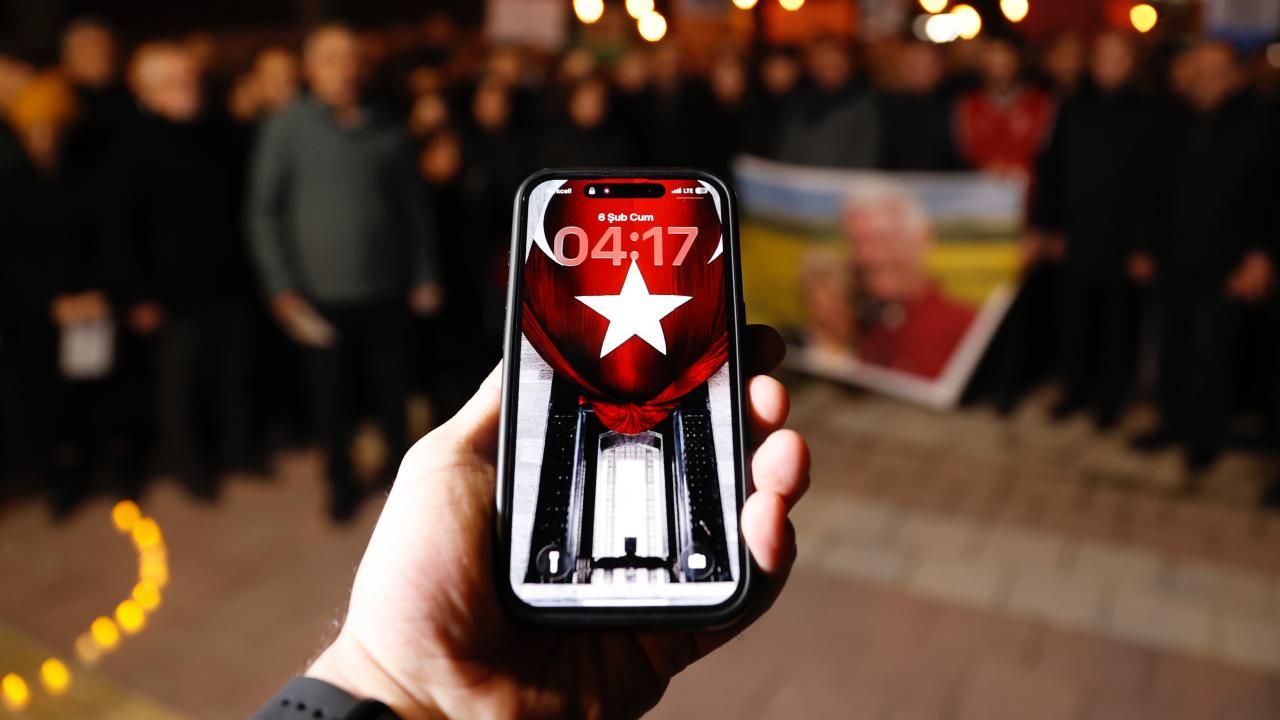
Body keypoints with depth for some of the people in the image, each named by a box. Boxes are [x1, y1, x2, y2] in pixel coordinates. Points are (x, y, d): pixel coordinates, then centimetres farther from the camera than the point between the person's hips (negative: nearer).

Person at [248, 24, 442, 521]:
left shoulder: (387, 131, 6)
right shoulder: (287, 128, -2)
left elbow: (413, 206, 11)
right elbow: (263, 212, -3)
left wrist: (425, 275, 9)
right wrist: (281, 289, -9)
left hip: (386, 291, 2)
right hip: (321, 294, -1)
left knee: (392, 392, 10)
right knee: (331, 399, 10)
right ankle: (342, 481, 31)